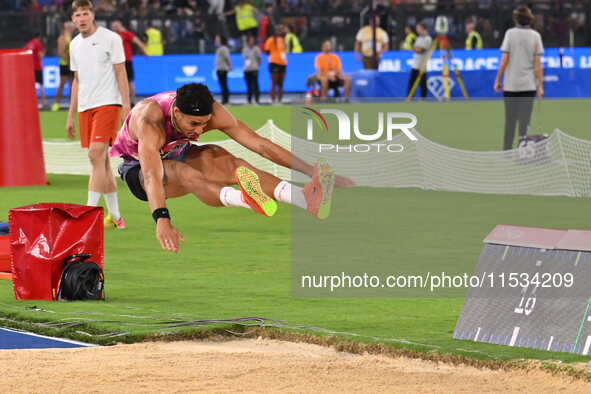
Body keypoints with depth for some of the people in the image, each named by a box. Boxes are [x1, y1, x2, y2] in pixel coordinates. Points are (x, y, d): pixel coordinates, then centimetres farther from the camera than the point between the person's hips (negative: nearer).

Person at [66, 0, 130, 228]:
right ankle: (115, 216, 13)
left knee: (96, 155, -17)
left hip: (108, 103, -6)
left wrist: (126, 106, -12)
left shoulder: (110, 38, -4)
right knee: (101, 160, 7)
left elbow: (121, 73, -4)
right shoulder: (75, 44, 13)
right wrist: (71, 115, 18)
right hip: (85, 107, 6)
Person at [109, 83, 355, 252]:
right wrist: (162, 221, -67)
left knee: (230, 164, -26)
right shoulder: (150, 121, -38)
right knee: (186, 174, -38)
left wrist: (312, 171, -23)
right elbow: (152, 175, -52)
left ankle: (306, 199, -46)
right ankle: (245, 200, -68)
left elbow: (261, 145, -20)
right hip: (138, 168, -5)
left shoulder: (210, 112, -22)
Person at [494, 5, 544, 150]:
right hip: (528, 84, 0)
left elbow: (504, 60, -5)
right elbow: (538, 63, -2)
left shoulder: (510, 33, -3)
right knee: (524, 121, 2)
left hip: (510, 84, 0)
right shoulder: (535, 36, 0)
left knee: (510, 120, 8)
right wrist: (540, 85, 1)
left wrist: (497, 80, 3)